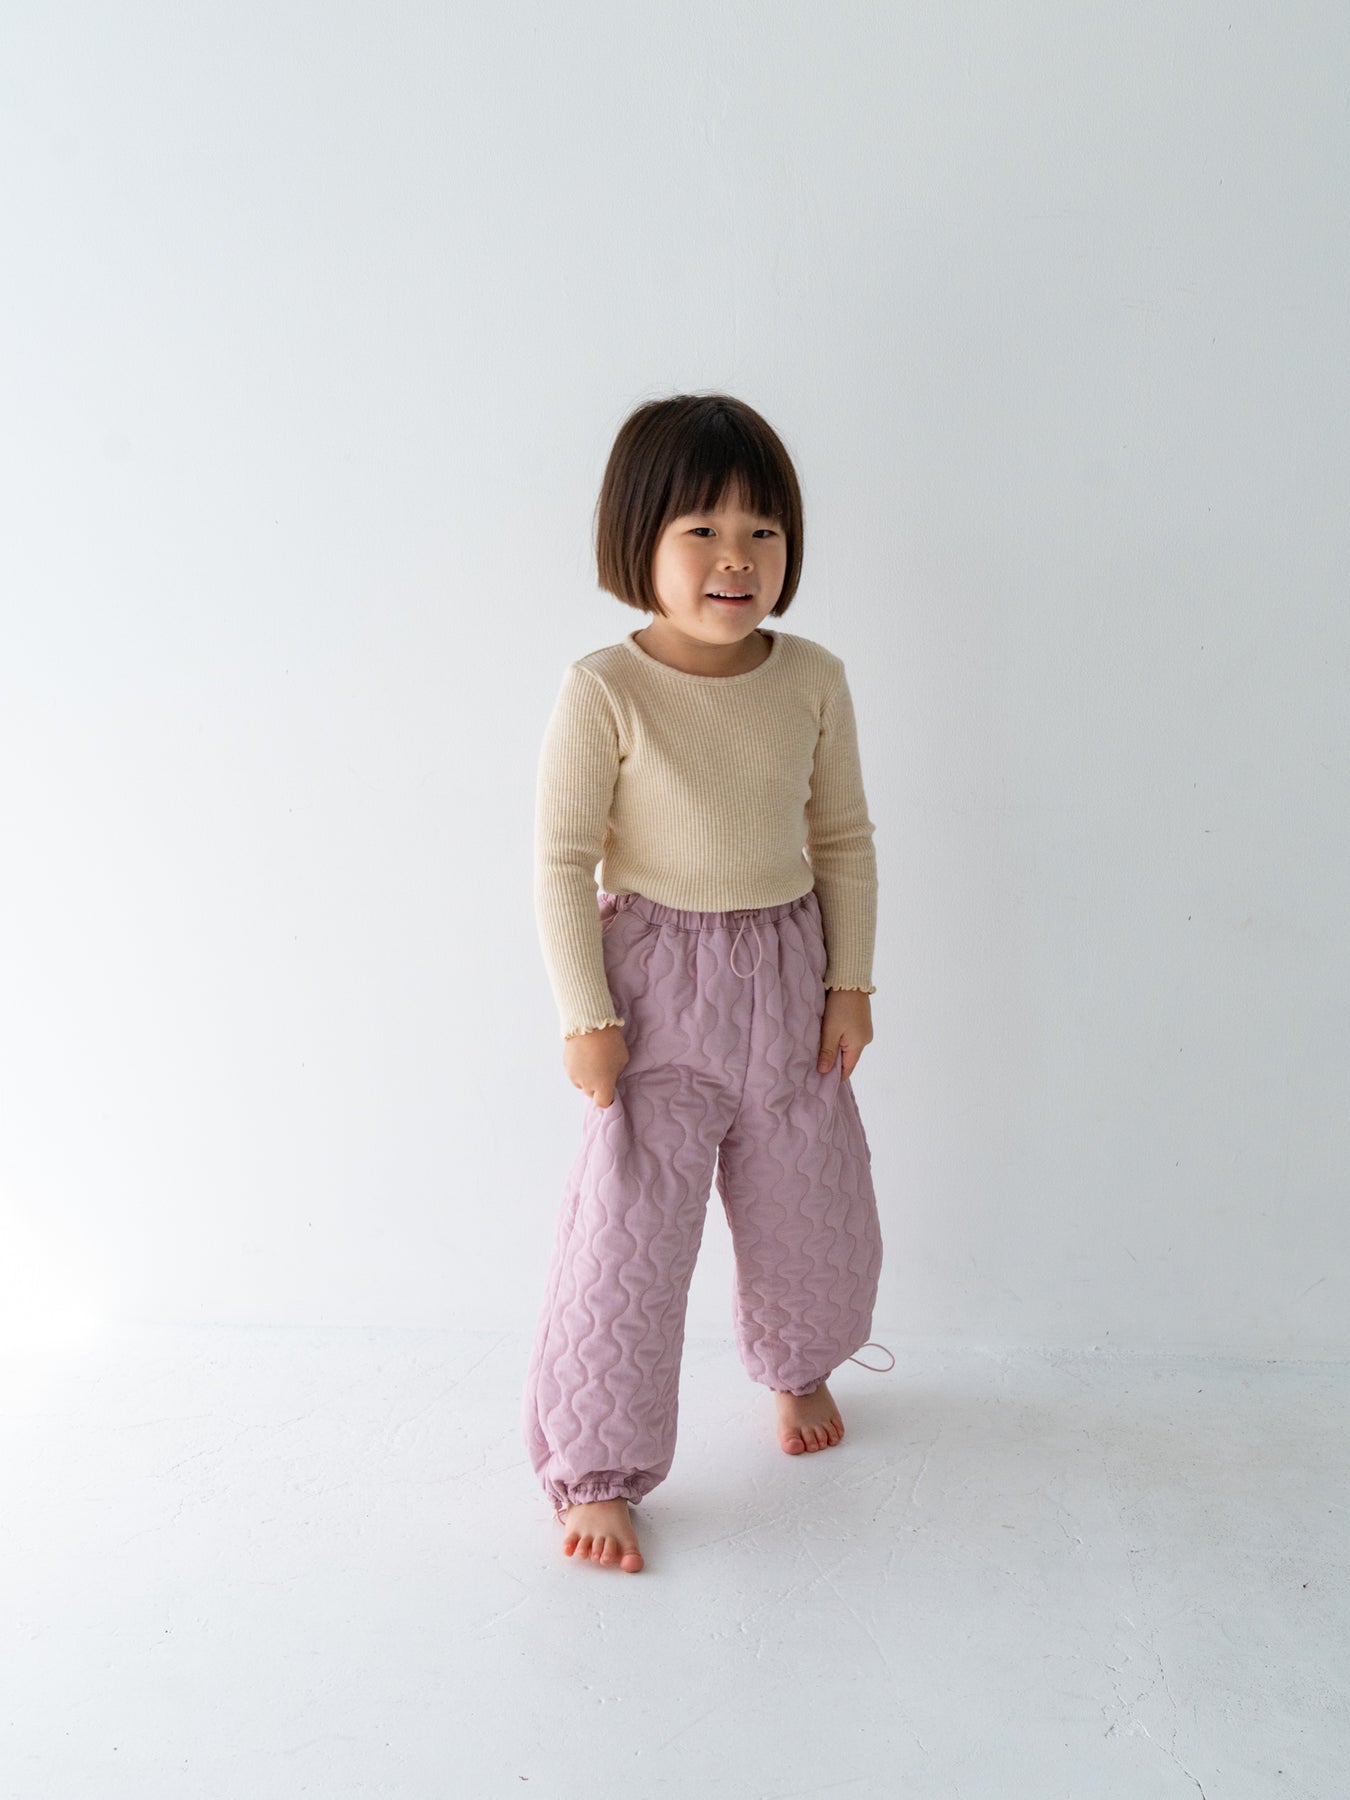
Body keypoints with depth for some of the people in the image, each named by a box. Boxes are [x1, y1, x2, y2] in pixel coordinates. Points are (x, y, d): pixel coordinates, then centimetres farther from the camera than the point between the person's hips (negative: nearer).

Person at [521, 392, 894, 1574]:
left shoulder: (813, 680, -4)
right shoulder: (604, 692, -16)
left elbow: (845, 839, 5)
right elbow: (563, 860, -12)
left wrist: (851, 980, 3)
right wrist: (586, 1014, -13)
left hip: (787, 976, 4)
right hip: (659, 987, -4)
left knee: (812, 1208, 19)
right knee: (628, 1233, -1)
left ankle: (799, 1366, 50)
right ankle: (598, 1469, 19)